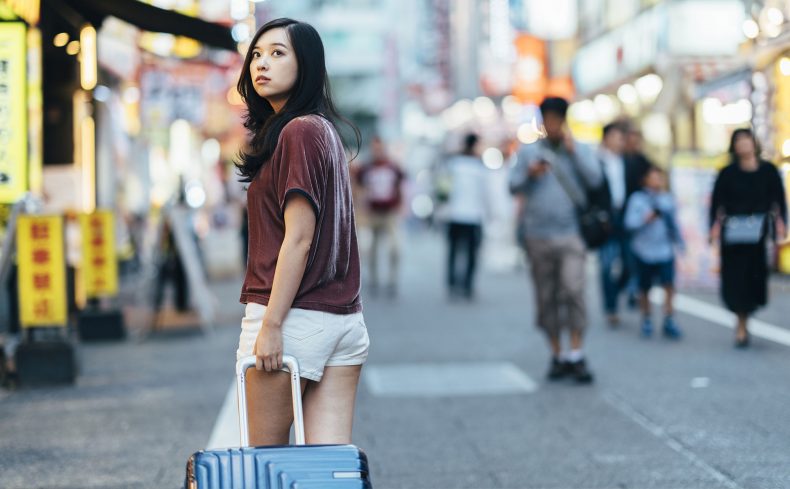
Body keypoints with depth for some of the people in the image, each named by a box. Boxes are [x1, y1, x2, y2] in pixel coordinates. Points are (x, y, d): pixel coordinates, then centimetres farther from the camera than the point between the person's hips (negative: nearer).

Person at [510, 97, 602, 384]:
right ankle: (557, 355, 13)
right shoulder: (528, 152, 12)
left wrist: (573, 150, -8)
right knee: (546, 298, 4)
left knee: (573, 290, -18)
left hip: (570, 234, -2)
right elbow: (513, 186, 8)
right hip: (538, 235, 2)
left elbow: (594, 179, -4)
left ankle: (576, 355, -16)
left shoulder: (580, 151, 10)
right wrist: (529, 174, -12)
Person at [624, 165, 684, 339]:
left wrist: (678, 241, 20)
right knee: (644, 289, 7)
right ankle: (646, 320, 25)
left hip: (665, 251, 2)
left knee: (669, 285, -9)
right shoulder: (637, 199, -3)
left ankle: (668, 321, -1)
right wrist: (649, 217, -20)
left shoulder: (668, 199, 9)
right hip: (644, 252, -2)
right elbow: (630, 223, -10)